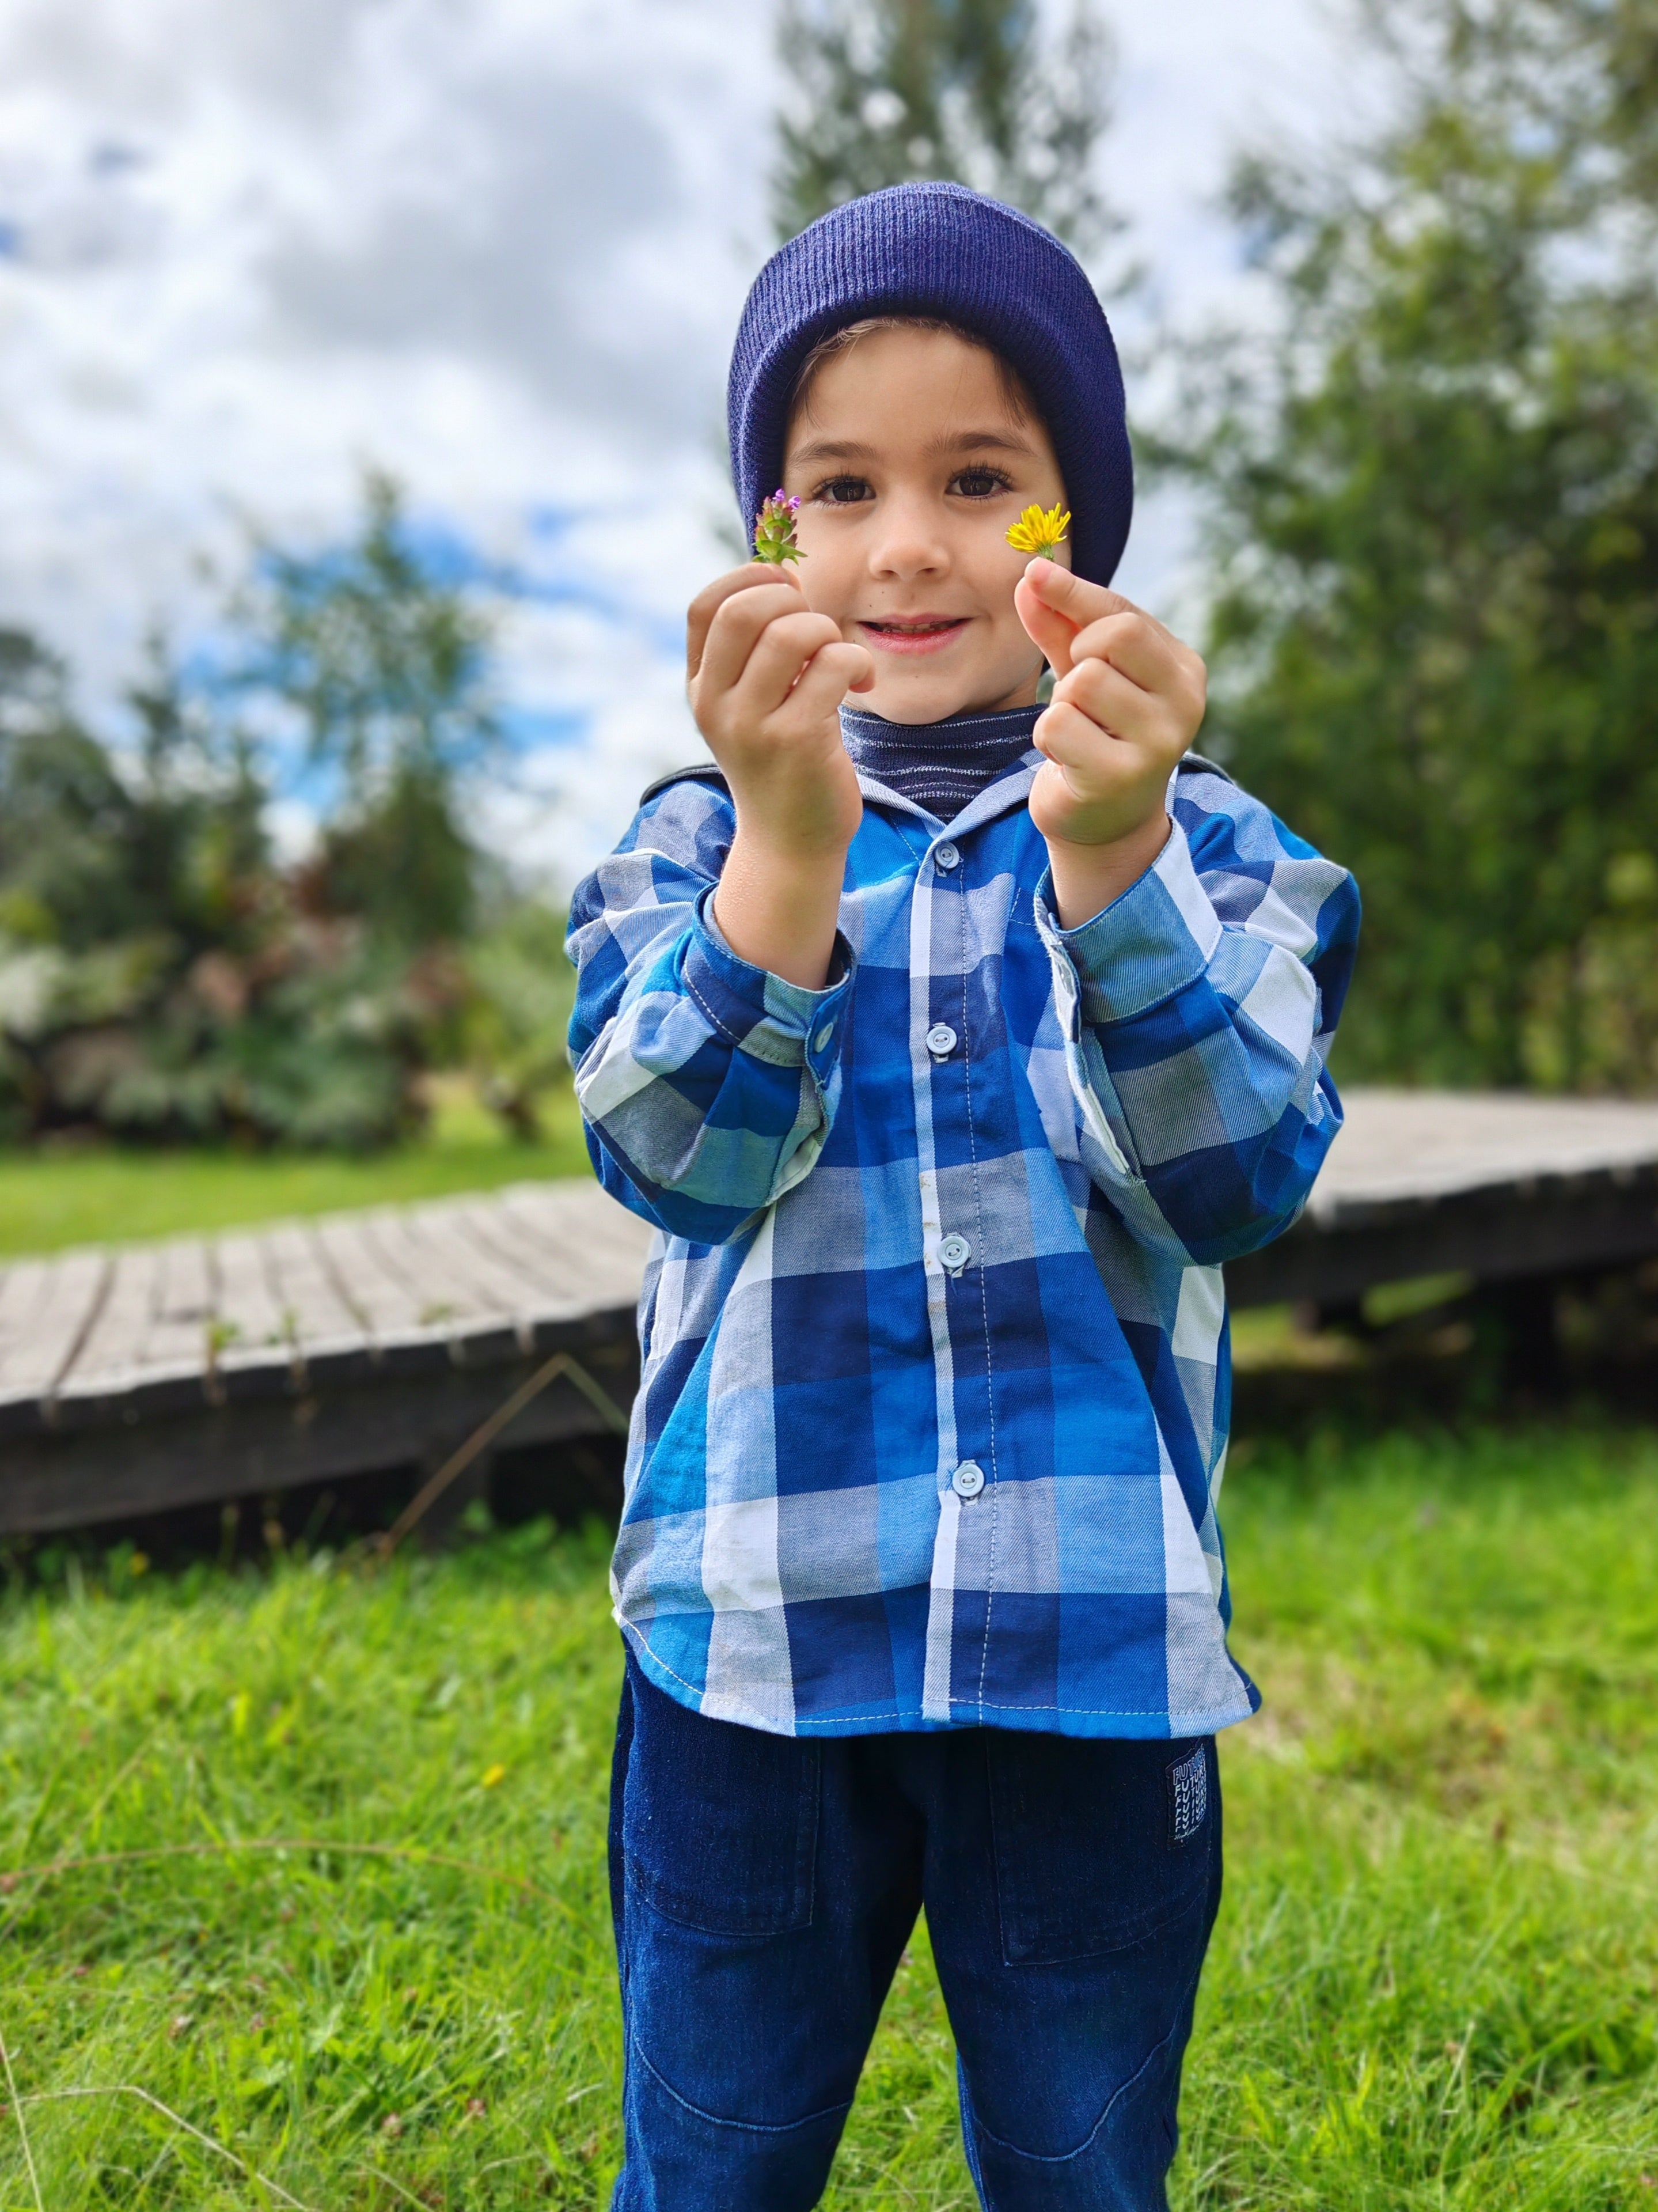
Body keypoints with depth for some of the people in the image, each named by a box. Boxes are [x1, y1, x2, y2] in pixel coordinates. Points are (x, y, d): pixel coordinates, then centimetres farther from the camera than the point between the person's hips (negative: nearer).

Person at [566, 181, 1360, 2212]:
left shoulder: (1197, 842, -1)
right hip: (755, 1642, 1)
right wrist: (790, 842, -30)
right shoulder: (696, 847, 1)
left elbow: (1232, 1188, -14)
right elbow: (682, 1167, -15)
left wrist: (1111, 856, -29)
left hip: (1096, 1646, 0)